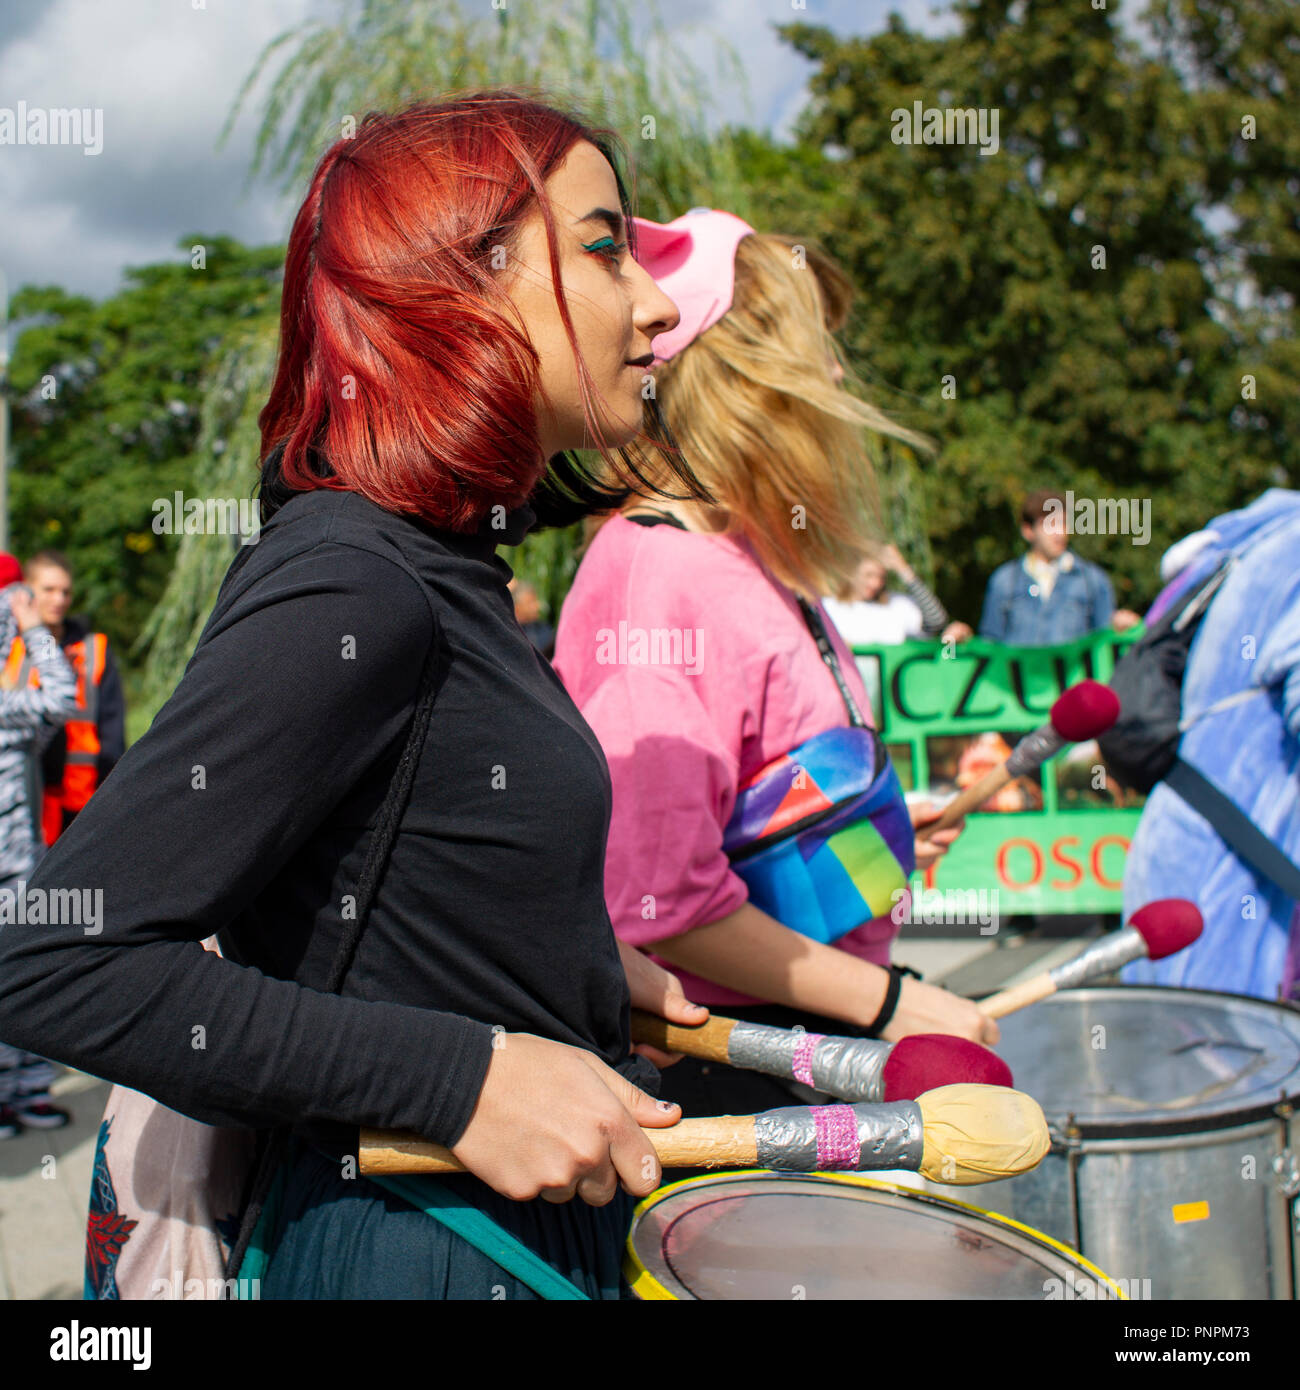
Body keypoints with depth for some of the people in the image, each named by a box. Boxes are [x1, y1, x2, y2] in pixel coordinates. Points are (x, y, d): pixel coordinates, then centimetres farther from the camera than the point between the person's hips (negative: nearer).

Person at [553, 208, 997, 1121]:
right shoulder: (658, 577, -21)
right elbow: (656, 897, -26)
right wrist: (885, 1000, -21)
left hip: (811, 1040, 9)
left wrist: (879, 839, 19)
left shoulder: (757, 565, 9)